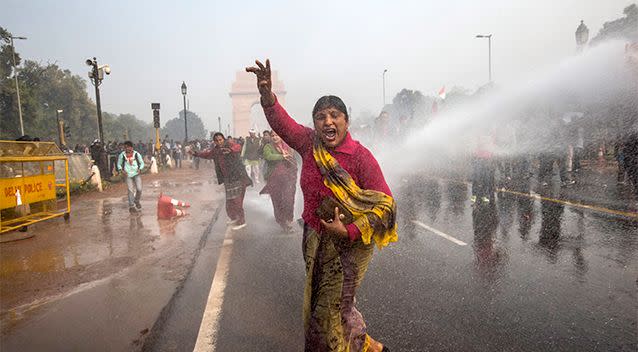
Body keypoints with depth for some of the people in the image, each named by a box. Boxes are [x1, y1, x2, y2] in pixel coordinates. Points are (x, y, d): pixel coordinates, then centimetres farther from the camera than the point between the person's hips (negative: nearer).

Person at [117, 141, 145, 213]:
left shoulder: (137, 154, -2)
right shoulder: (122, 155, -1)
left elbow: (142, 163, 8)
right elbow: (119, 164, 10)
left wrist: (140, 169, -9)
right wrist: (121, 170, -7)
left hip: (136, 174, 0)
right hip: (128, 175, 0)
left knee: (139, 189, -5)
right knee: (130, 190, -2)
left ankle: (136, 201, 24)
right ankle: (131, 206, 9)